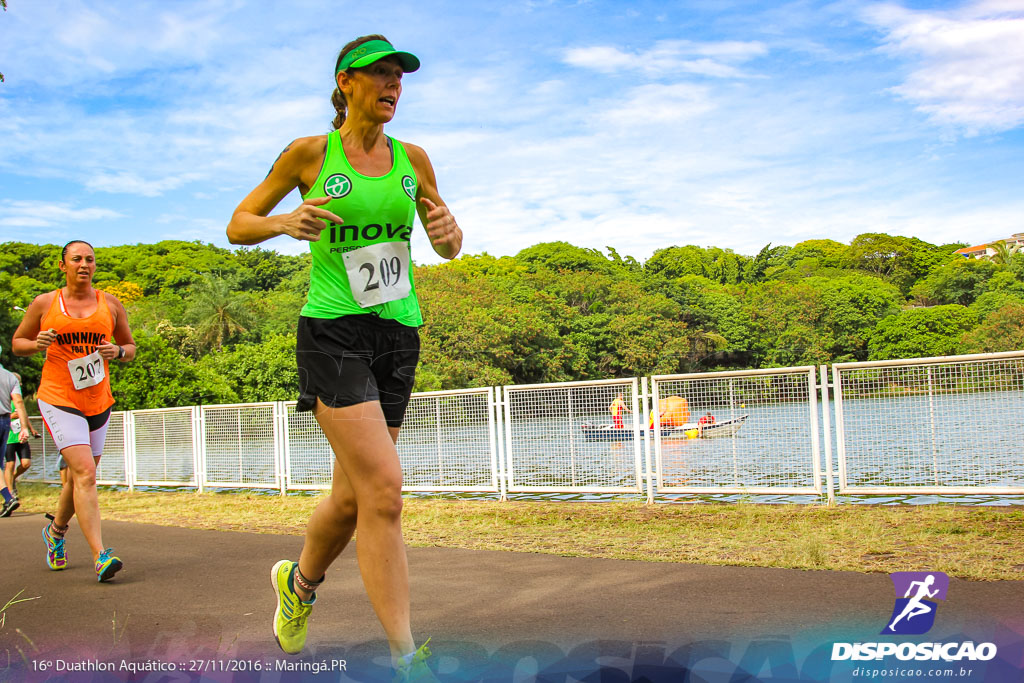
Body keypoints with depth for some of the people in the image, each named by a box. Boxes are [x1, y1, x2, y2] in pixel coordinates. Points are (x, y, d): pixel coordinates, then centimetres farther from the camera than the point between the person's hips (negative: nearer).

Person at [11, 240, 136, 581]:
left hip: (99, 402, 4)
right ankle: (100, 556, -21)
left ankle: (55, 530, 43)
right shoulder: (44, 304, 2)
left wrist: (117, 351, -8)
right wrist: (37, 344, -11)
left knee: (81, 477, 15)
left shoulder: (110, 304, 7)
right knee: (85, 472, -19)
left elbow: (130, 347, 15)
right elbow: (18, 342, 11)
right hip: (58, 399, -4)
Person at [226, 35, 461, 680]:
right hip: (332, 331, -4)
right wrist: (286, 223, -13)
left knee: (353, 498, 9)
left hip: (398, 336, 5)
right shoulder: (309, 154, 1)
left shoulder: (413, 159, 10)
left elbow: (449, 249, 17)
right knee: (384, 487, -17)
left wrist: (449, 231, -7)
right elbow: (238, 225, 8)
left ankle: (300, 581, 41)